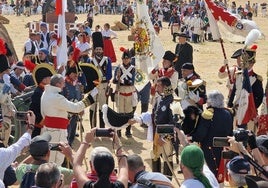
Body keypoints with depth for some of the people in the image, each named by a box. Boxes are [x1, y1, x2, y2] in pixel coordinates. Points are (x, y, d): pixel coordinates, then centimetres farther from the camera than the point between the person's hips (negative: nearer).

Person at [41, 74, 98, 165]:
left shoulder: (46, 93, 6)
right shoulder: (56, 98, -24)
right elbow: (76, 107, -25)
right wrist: (91, 96, -22)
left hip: (48, 126, 10)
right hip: (56, 130, -10)